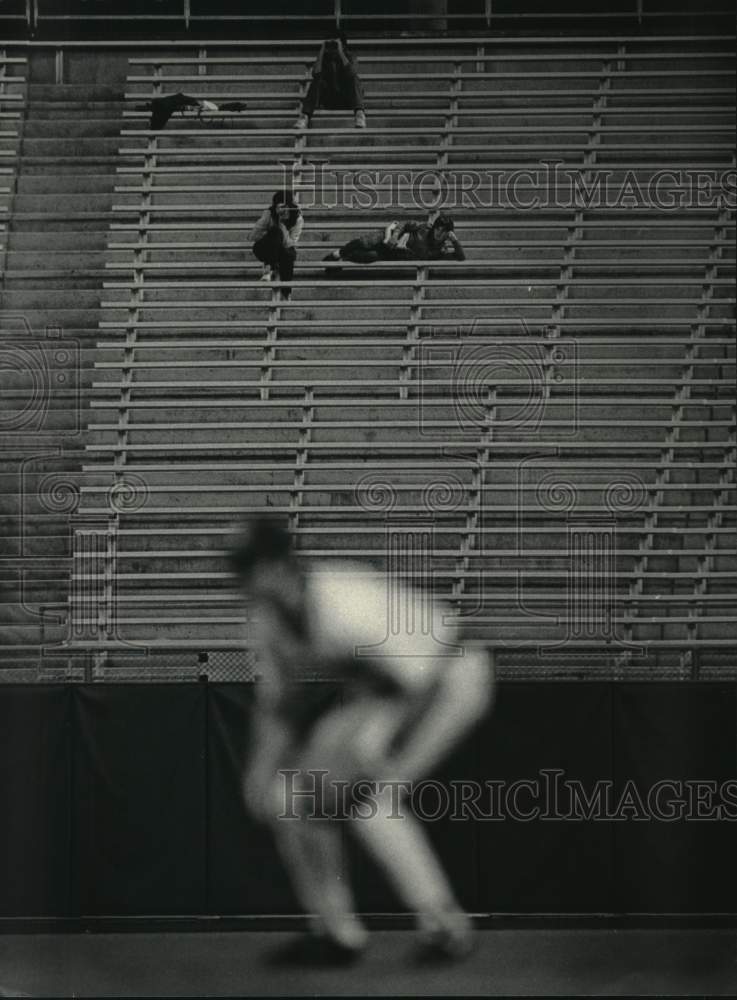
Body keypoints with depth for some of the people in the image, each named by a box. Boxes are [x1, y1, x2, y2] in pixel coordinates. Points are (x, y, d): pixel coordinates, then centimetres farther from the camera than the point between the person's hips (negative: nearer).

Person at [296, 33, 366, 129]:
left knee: (354, 78, -29)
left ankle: (359, 114, -47)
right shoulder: (325, 56, 2)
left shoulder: (349, 56, -2)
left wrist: (340, 52, -27)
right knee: (317, 80, -25)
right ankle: (305, 116, -36)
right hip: (328, 98, 1)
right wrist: (321, 51, -19)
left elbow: (351, 72, -25)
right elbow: (316, 73, -17)